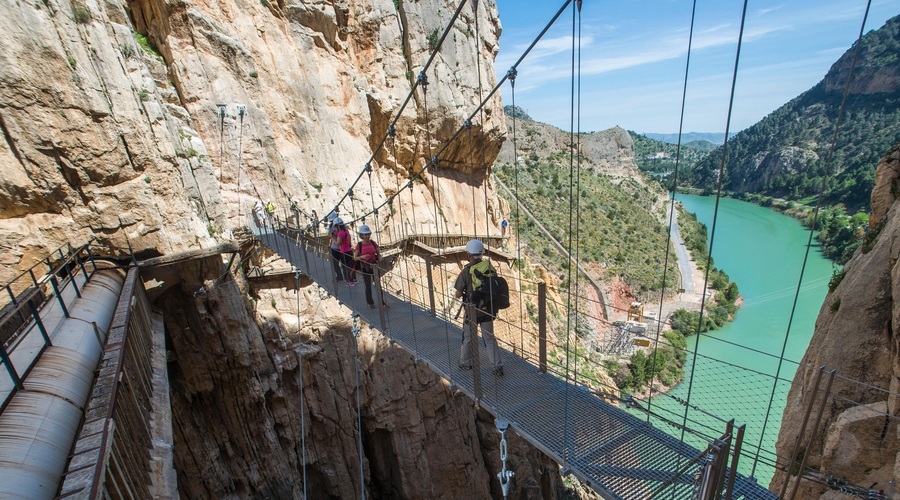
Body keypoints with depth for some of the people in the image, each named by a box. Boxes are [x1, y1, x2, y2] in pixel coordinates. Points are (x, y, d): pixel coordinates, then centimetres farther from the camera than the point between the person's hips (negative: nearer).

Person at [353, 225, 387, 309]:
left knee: (378, 284, 5)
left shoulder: (373, 243, -2)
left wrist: (380, 258, -14)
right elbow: (355, 258, -7)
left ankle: (382, 302, 14)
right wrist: (362, 257, -25)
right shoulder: (359, 245, -9)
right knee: (368, 286, 8)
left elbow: (378, 254, 7)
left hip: (374, 265, 2)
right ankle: (370, 303, 24)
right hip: (365, 267, -2)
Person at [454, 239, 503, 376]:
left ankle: (465, 363, 35)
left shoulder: (466, 272, -18)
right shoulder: (489, 267, -8)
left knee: (468, 338, 18)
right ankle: (498, 366, 14)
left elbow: (458, 294, -12)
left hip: (472, 311, -3)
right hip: (488, 310, 3)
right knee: (489, 338, 17)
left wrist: (463, 292, 9)